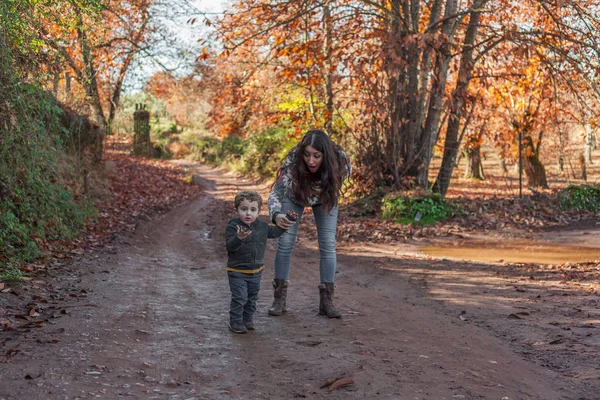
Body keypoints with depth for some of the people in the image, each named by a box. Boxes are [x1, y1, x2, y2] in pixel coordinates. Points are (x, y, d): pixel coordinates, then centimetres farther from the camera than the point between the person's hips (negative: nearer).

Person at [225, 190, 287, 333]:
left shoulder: (262, 226, 1)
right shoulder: (233, 227, -17)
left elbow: (274, 232, 16)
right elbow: (230, 246, -28)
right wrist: (239, 238, -47)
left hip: (256, 270, 6)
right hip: (237, 271, -6)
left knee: (252, 297, 17)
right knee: (239, 297, -5)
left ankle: (248, 319, 32)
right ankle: (235, 322, 8)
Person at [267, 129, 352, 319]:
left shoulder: (340, 161, -36)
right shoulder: (292, 163, -41)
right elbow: (275, 194, -37)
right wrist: (276, 215, -57)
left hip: (325, 198, 1)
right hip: (295, 196, -1)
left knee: (328, 245, -7)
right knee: (285, 242, -7)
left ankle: (326, 300, 0)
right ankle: (280, 298, 3)